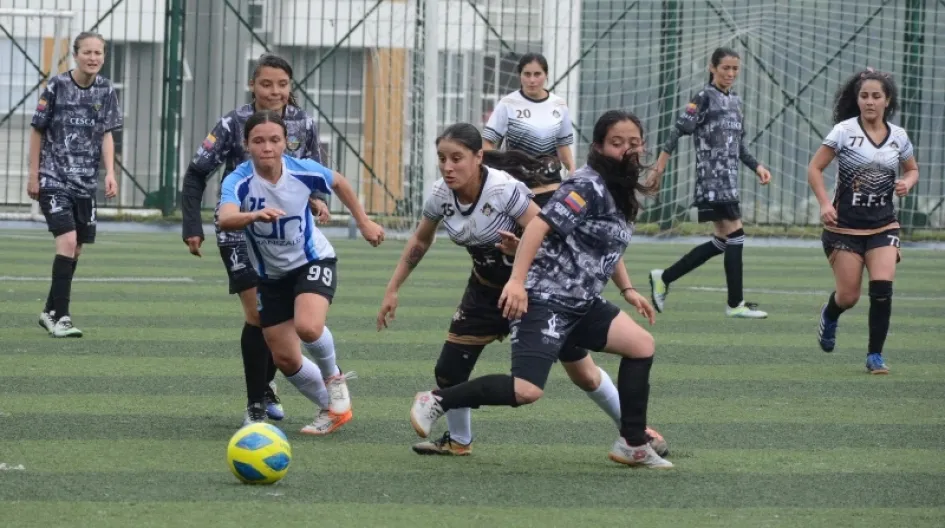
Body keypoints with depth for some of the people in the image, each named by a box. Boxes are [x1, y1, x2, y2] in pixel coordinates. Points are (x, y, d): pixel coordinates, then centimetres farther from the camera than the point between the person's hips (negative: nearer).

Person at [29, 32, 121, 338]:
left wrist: (110, 173, -12)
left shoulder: (106, 91, 2)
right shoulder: (57, 87, -8)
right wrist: (33, 175, 0)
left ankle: (51, 312, 24)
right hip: (54, 179, -5)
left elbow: (106, 134, 2)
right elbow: (37, 131, 0)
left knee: (75, 250, 9)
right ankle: (60, 316, -16)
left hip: (86, 183, 5)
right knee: (67, 241, -18)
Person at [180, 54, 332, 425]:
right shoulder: (234, 125, -14)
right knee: (258, 314, -11)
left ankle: (266, 386, 33)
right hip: (240, 230, -4)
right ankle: (255, 405, -4)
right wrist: (192, 227, -13)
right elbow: (196, 175, -8)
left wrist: (317, 198, -13)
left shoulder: (303, 124, -3)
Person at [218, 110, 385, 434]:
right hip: (271, 276, 2)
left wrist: (364, 223, 13)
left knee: (308, 327, -29)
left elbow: (339, 183, 6)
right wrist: (254, 215, -64)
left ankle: (334, 378, 4)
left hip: (313, 261, -2)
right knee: (284, 358, 2)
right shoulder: (239, 181, -23)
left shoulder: (303, 171, -18)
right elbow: (225, 220, -45)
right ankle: (333, 409, 27)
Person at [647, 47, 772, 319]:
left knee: (721, 242, 9)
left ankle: (663, 279, 17)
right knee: (735, 237, -8)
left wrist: (757, 167, 11)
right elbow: (678, 131, -12)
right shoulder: (705, 98, -8)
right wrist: (658, 169, -17)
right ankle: (736, 304, 0)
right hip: (713, 180, -9)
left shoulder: (735, 101, 16)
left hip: (729, 180, 9)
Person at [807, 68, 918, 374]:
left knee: (882, 288, -15)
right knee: (848, 296, 0)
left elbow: (912, 169, 20)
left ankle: (875, 355, 0)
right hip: (845, 225, -2)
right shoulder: (844, 131, -8)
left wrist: (908, 183, -4)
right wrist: (825, 203, -18)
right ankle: (829, 315, 38)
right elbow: (815, 168, -5)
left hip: (883, 225, 2)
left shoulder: (898, 137, 3)